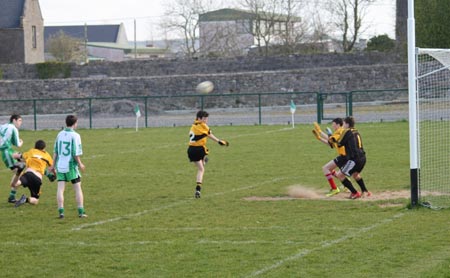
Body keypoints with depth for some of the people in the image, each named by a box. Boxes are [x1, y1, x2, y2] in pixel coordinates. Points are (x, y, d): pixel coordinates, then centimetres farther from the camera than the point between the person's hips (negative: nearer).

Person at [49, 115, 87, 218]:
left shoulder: (60, 134, 6)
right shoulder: (75, 135, -10)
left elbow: (55, 151, 9)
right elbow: (76, 153, -14)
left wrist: (53, 165, 16)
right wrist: (80, 164, 1)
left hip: (60, 166, 4)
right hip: (71, 165, -4)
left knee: (60, 188, 1)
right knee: (78, 188, 6)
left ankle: (61, 211, -6)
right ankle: (81, 212, 5)